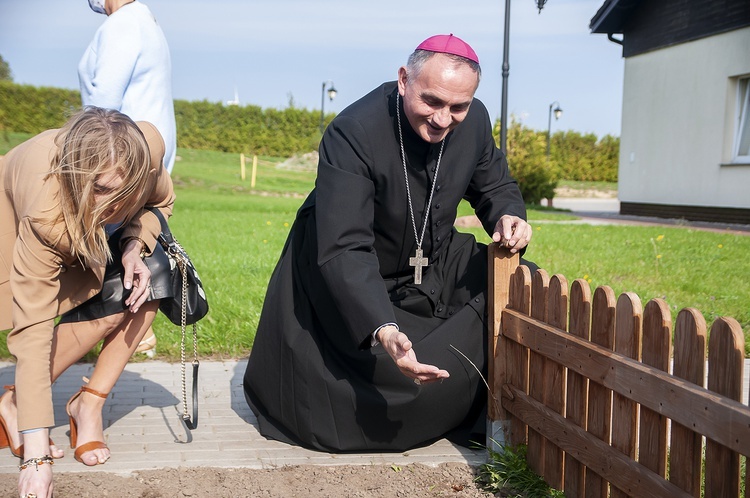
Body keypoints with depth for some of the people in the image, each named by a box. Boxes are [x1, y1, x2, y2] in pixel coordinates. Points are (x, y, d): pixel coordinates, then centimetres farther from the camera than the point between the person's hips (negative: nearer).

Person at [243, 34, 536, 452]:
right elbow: (343, 250, -40)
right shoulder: (352, 135, -33)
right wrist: (383, 332, -54)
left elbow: (496, 185, 4)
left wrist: (509, 215, -21)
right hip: (344, 276, -5)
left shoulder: (474, 120, -15)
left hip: (434, 266, 6)